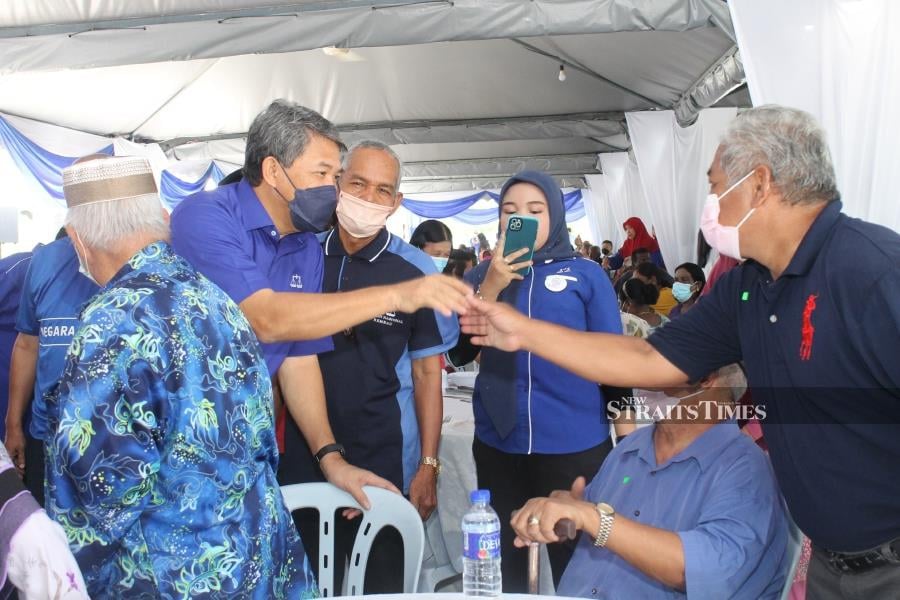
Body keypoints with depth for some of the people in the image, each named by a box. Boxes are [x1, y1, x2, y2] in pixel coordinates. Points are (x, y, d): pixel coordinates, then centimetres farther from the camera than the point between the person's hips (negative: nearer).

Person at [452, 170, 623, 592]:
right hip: (497, 445, 2)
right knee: (503, 568, 17)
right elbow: (459, 353, -2)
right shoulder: (482, 275, 6)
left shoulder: (586, 275, 0)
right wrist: (490, 288, -13)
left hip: (576, 446, -2)